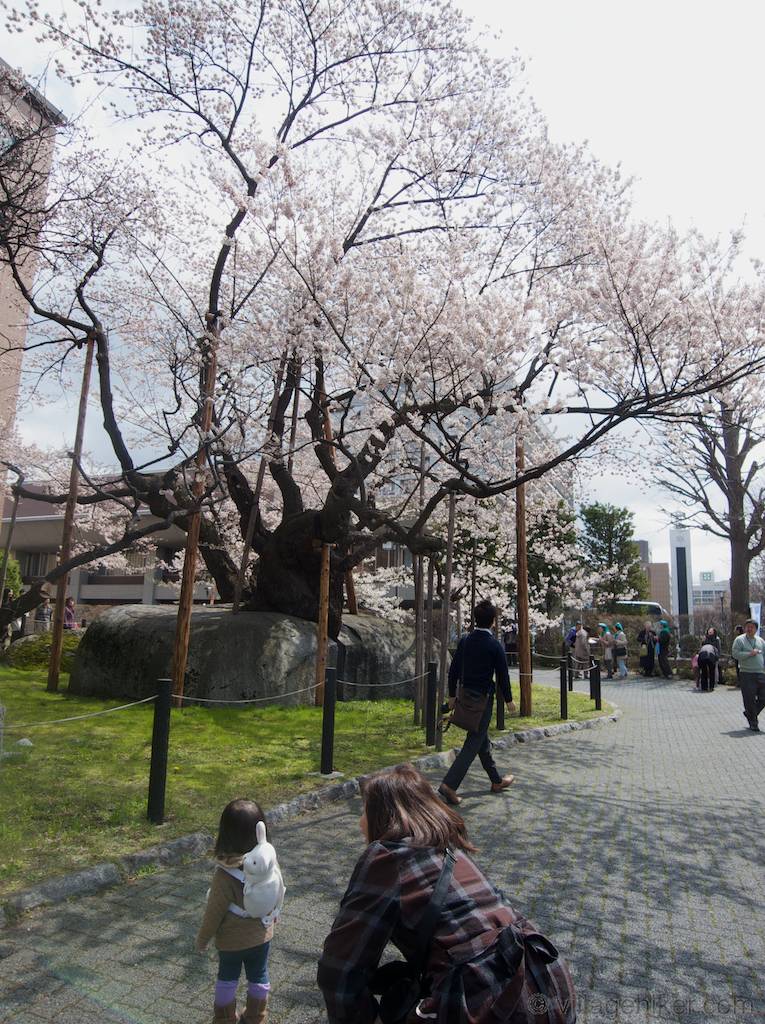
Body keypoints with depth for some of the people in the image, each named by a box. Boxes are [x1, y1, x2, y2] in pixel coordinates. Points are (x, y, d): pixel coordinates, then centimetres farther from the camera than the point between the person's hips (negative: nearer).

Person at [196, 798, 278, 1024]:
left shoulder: (225, 875, -32)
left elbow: (214, 912, -20)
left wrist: (202, 940, -1)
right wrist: (273, 919, 16)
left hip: (231, 940, -3)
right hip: (262, 935, 3)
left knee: (227, 979, 23)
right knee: (259, 977, 25)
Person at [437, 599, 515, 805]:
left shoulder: (465, 641, 0)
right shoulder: (495, 646, -15)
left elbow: (453, 670, 4)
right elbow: (502, 675, -10)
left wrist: (452, 695, 14)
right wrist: (508, 700, 4)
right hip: (483, 698, -6)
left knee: (483, 740, 20)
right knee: (473, 744, -3)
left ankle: (496, 781, 36)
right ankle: (449, 785, -11)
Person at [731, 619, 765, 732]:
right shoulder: (739, 640, 0)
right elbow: (735, 654, -10)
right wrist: (750, 654, -15)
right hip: (747, 675, -4)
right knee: (749, 699, -3)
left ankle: (749, 713, 28)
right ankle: (753, 723, 10)